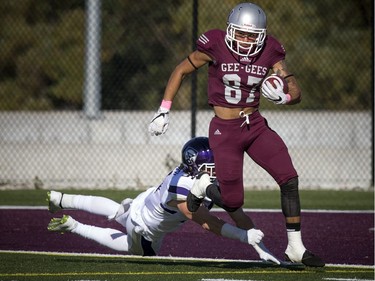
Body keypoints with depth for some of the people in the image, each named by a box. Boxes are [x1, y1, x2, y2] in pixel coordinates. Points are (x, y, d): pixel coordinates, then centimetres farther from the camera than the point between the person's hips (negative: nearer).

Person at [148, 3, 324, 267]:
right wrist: (164, 111, -2)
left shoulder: (269, 53, -4)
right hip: (225, 131, -4)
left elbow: (296, 93, -3)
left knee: (289, 179, -11)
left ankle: (296, 248, -1)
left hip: (255, 126, 4)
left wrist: (283, 97, -27)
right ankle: (205, 187, 30)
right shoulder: (216, 47, -13)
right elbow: (181, 71, 0)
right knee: (233, 202, -6)